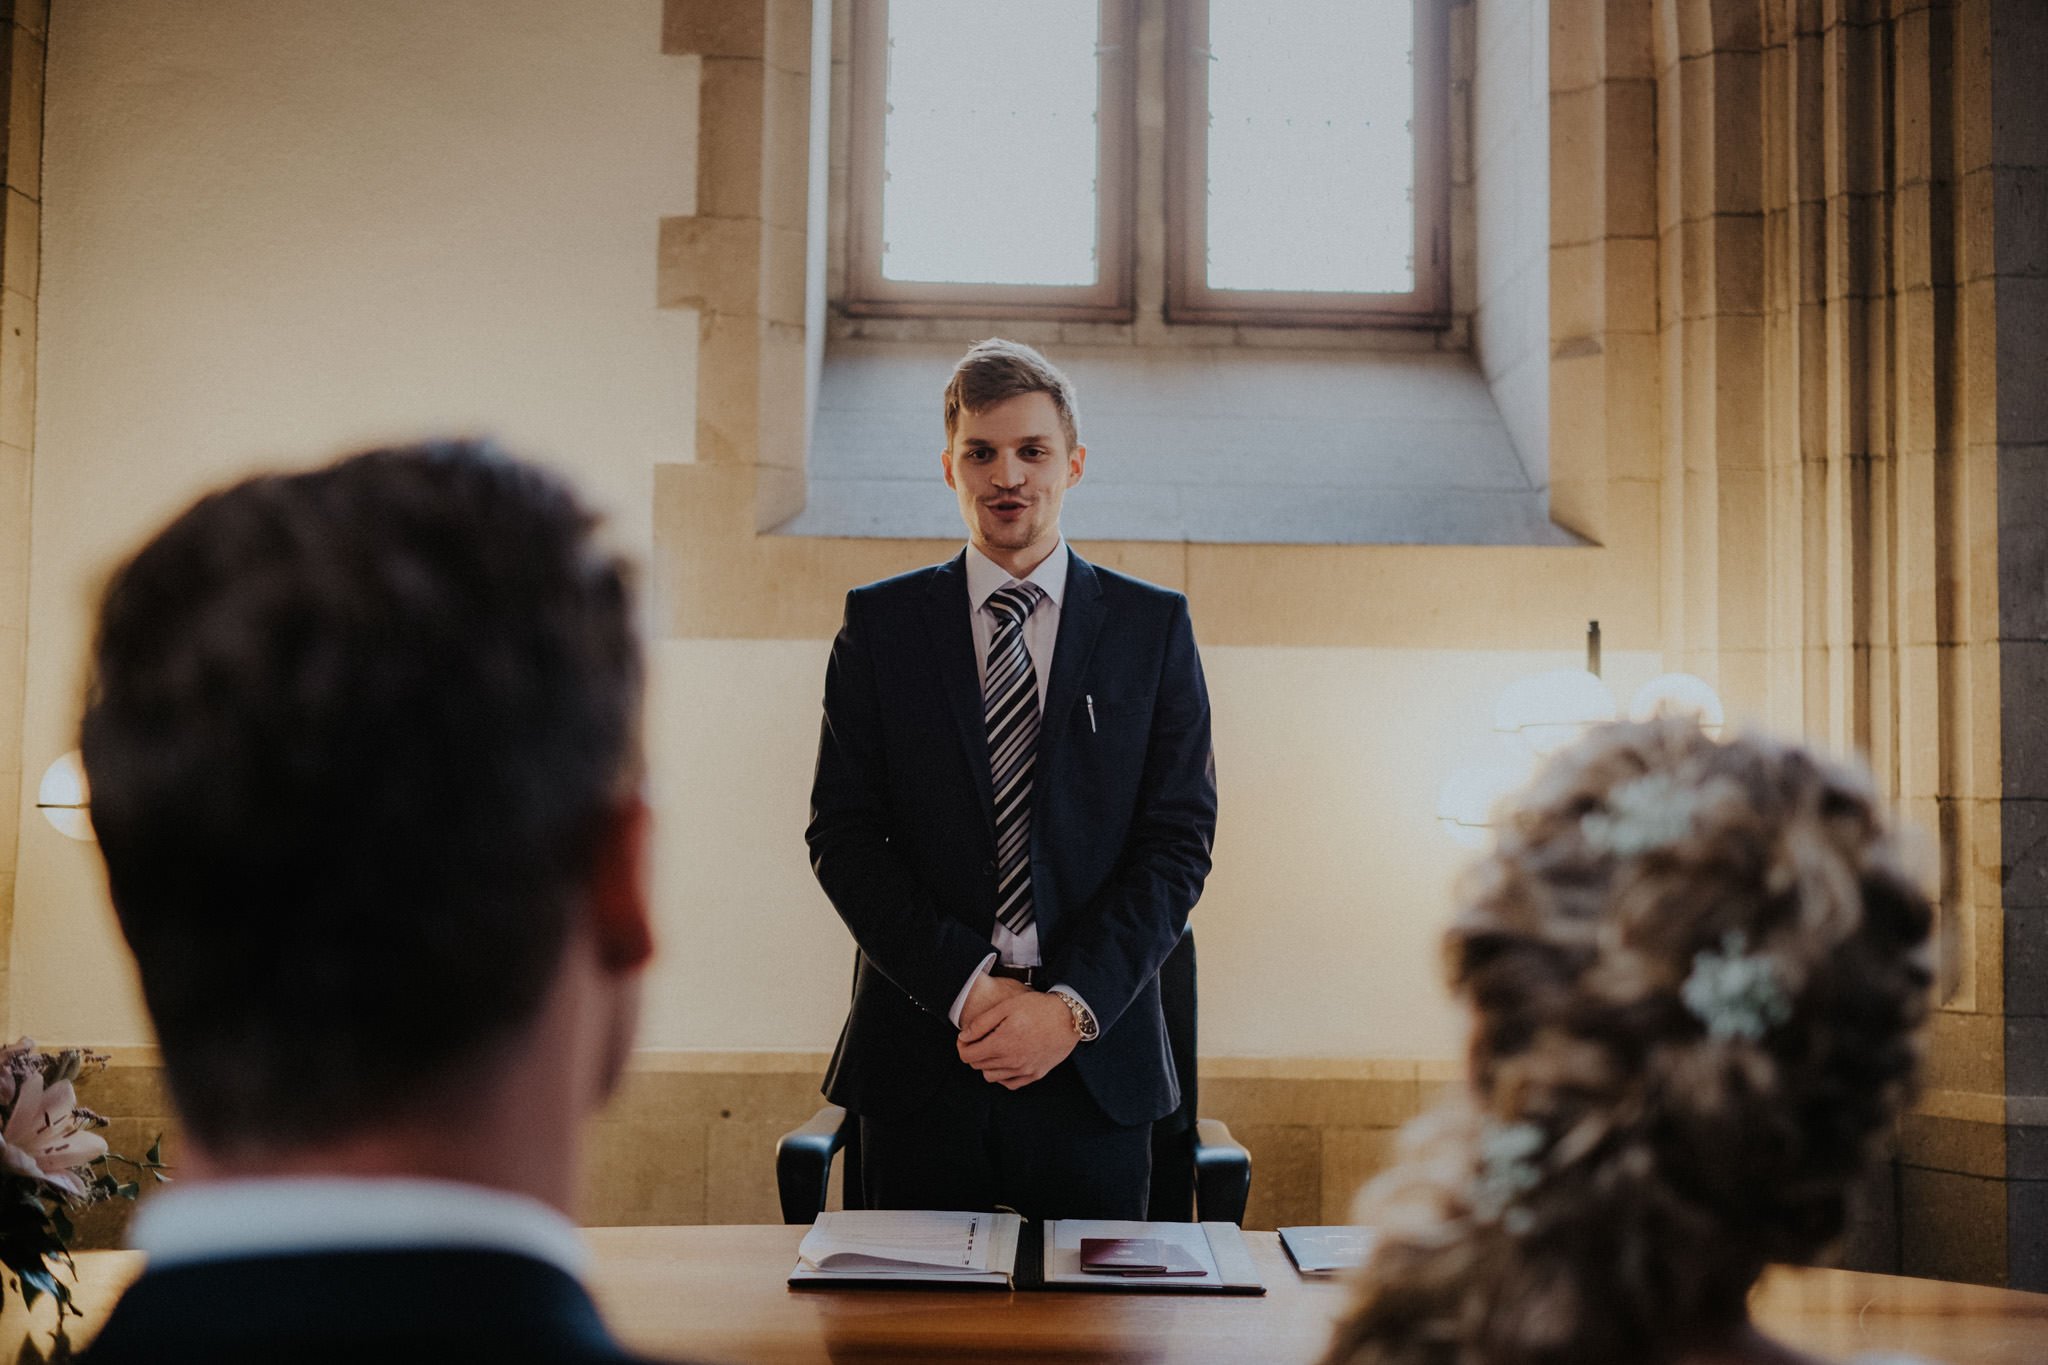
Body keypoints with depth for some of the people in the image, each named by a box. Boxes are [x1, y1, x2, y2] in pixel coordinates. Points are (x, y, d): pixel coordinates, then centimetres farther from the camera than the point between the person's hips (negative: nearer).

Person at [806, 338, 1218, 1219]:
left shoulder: (1154, 627, 6)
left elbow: (1180, 841, 1)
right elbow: (842, 834, 0)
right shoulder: (879, 624, 6)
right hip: (919, 1056, 0)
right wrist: (966, 987, -11)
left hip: (1097, 1060, 0)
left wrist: (1072, 1004, -11)